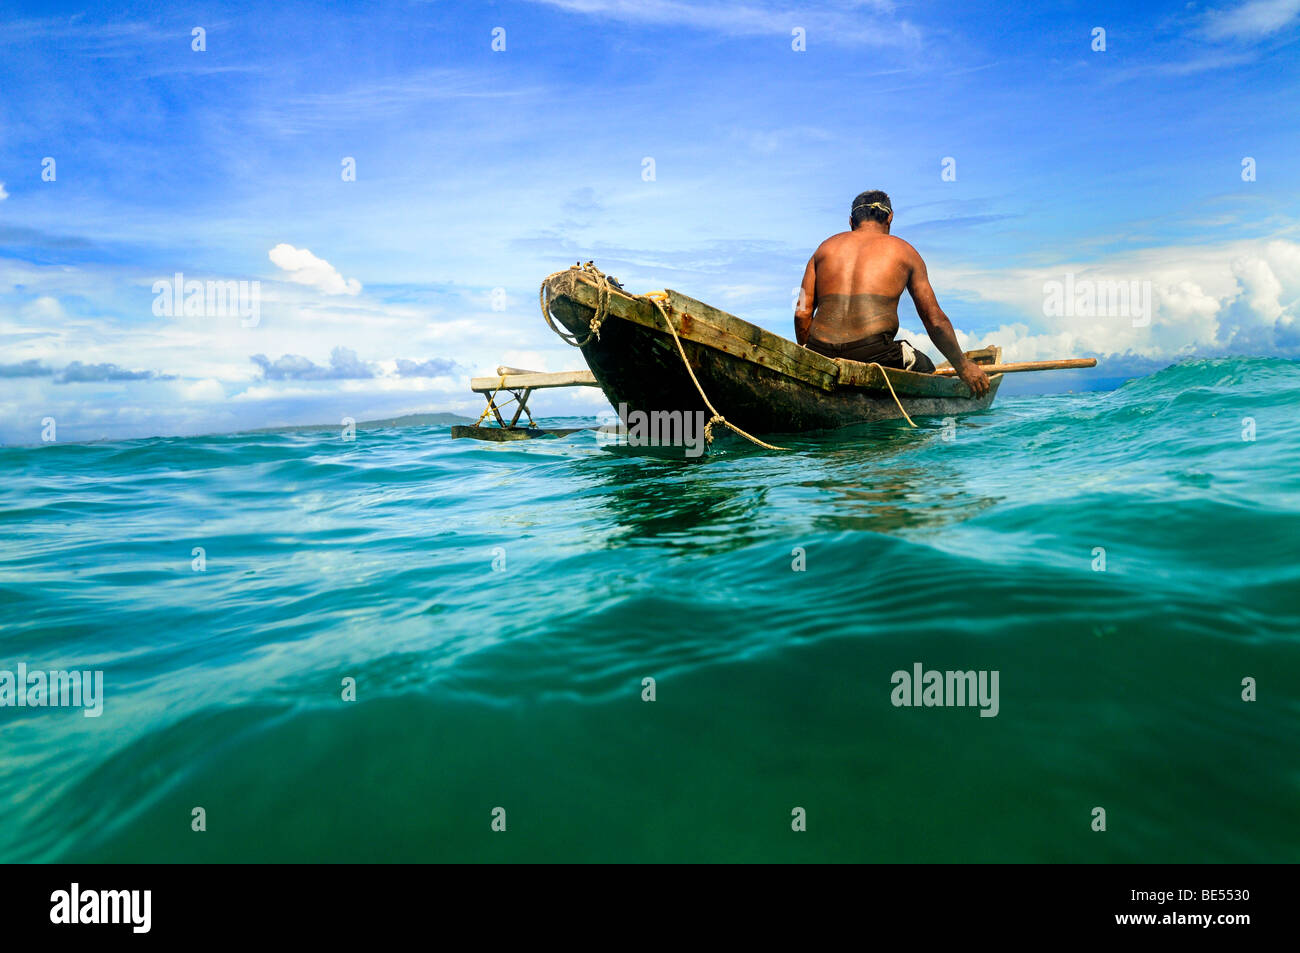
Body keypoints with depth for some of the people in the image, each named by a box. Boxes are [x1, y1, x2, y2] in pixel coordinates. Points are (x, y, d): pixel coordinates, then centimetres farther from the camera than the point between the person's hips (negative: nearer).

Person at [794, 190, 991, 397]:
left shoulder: (826, 246, 21)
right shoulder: (903, 251, 16)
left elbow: (802, 314, 12)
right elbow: (935, 320, 16)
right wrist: (963, 365, 27)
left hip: (821, 354, 3)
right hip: (874, 354, -3)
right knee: (924, 368, 23)